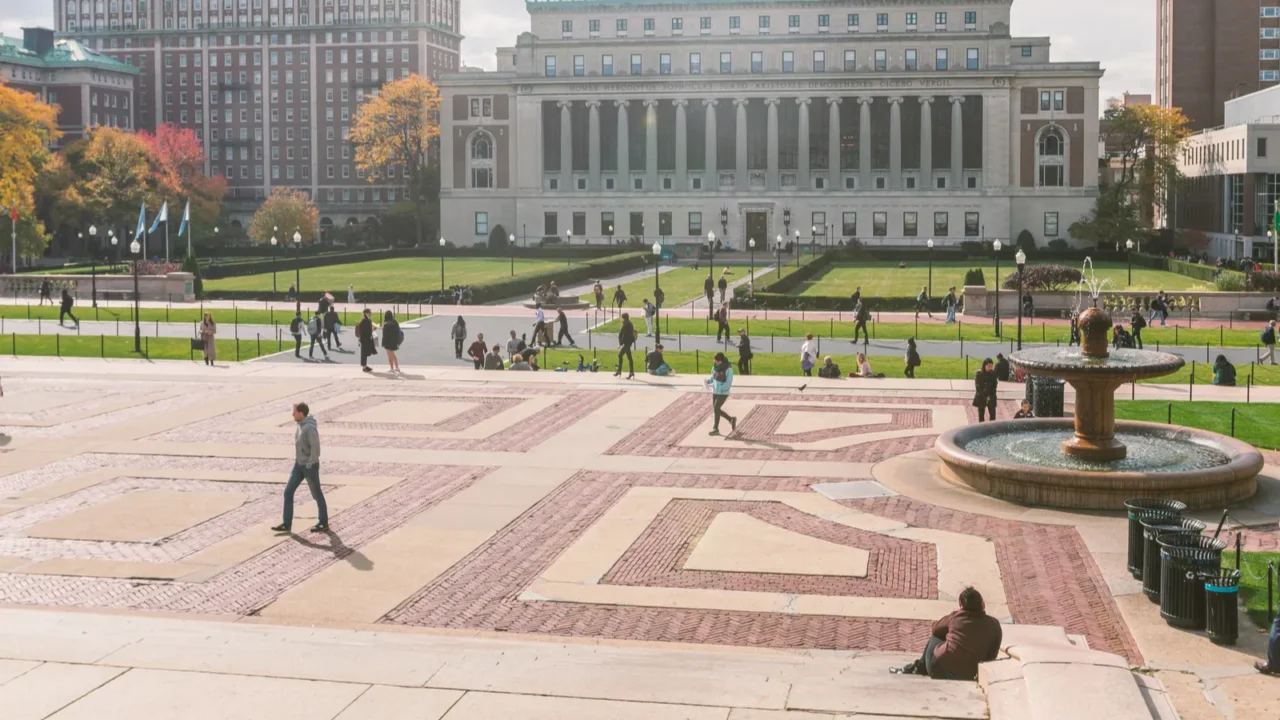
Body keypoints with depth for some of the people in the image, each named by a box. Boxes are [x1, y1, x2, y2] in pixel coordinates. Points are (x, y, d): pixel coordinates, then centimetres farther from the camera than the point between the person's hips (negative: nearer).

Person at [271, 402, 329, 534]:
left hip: (310, 466, -9)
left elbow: (316, 448, -25)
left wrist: (309, 465, -21)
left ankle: (323, 523, 20)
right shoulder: (300, 425, 5)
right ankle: (287, 524, 9)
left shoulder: (310, 428, -24)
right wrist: (298, 461, 15)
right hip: (299, 464, 9)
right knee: (288, 492, 4)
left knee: (317, 494, 6)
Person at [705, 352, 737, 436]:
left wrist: (719, 388, -28)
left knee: (716, 408, -11)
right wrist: (708, 380, -7)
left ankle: (715, 429, 0)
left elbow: (728, 383, -19)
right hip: (715, 392, 7)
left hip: (723, 393, -7)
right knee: (716, 409, 11)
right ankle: (731, 419, 30)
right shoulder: (715, 367, 2)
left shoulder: (728, 369, -17)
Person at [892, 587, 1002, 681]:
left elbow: (935, 630, 23)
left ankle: (920, 667, 37)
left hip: (939, 670, -1)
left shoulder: (956, 616, 5)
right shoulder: (994, 625, 5)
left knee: (934, 637, 28)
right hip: (966, 676, 1)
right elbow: (992, 656, 11)